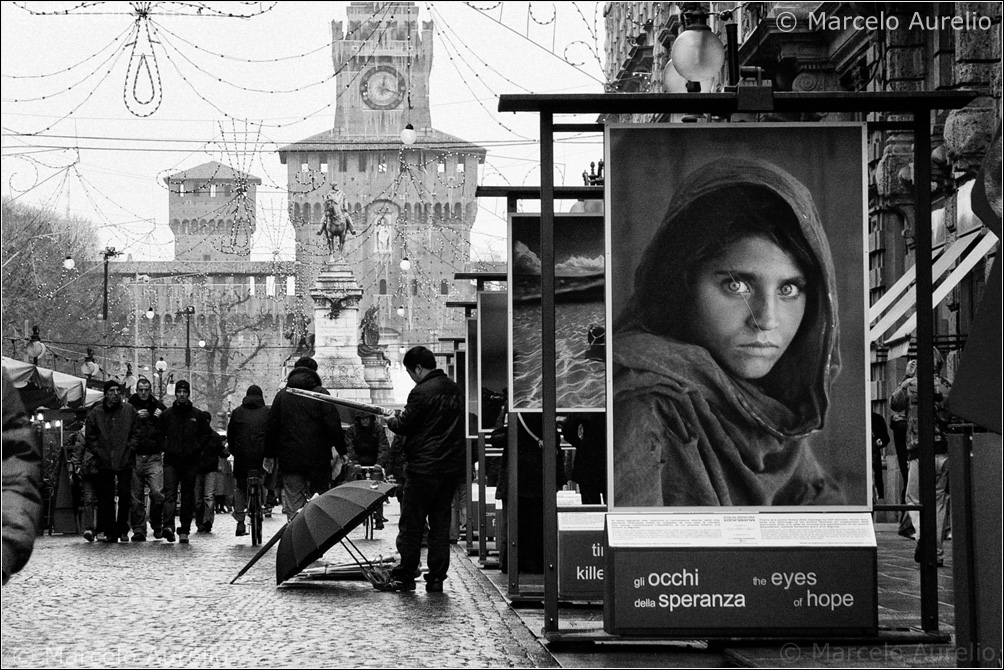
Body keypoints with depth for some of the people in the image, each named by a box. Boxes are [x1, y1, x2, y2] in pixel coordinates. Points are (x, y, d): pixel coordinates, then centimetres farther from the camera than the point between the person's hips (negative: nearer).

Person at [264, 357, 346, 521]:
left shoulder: (281, 395, 6)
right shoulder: (320, 394, -4)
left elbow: (271, 427, 9)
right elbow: (333, 425, -8)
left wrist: (269, 455, 16)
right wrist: (341, 451, -1)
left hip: (289, 459, 2)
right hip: (318, 458, -2)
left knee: (293, 504, 4)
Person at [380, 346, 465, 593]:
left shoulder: (421, 392, -15)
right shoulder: (455, 390, 10)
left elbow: (405, 426, -13)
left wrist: (393, 419, 11)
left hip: (423, 466, -7)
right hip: (451, 466, 7)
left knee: (411, 524, 2)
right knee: (440, 524, 10)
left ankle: (404, 577, 4)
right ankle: (437, 578, 10)